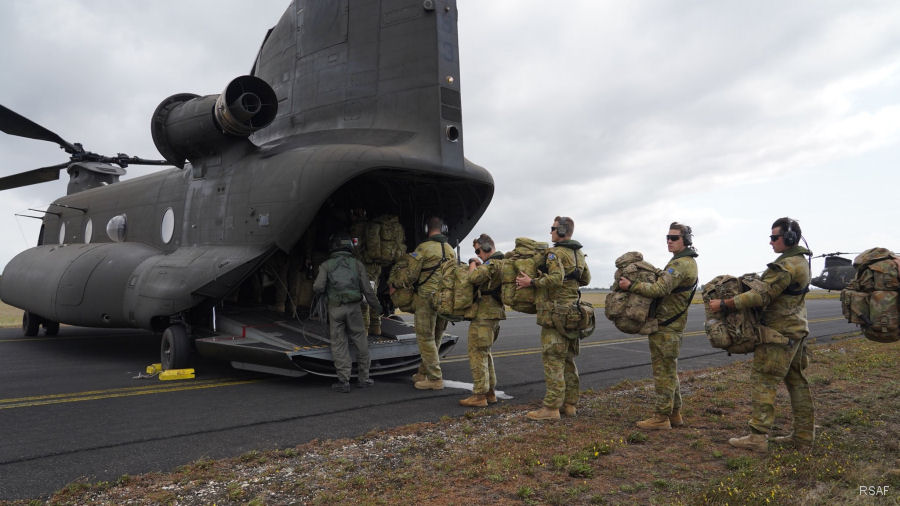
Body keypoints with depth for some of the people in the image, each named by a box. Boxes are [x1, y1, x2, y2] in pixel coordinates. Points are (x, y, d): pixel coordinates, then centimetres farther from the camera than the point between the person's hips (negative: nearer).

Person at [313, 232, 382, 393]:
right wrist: (377, 305, 15)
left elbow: (318, 287, -9)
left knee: (339, 344, 6)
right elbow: (367, 290, 2)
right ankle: (363, 378, 18)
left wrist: (317, 287, 15)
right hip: (354, 307, 1)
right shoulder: (357, 264, 4)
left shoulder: (326, 265, 1)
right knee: (361, 342, 12)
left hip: (335, 308, -1)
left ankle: (344, 381, 6)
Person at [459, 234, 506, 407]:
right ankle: (490, 392, 21)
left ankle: (479, 395, -3)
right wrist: (478, 265, 11)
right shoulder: (502, 263, 16)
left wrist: (473, 263, -10)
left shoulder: (492, 263, -15)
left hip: (484, 314, -10)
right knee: (484, 353, 17)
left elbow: (474, 278, -27)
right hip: (495, 312, 10)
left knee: (477, 354, -6)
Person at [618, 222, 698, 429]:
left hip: (666, 326, -11)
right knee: (669, 370, 16)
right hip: (671, 325, 11)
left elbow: (660, 289, -27)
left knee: (663, 371, -5)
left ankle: (662, 417, 1)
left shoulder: (681, 264, -17)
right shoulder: (686, 262, 17)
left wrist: (631, 286, -22)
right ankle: (674, 414, 24)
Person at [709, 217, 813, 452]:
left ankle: (758, 437, -7)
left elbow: (762, 296, -24)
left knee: (764, 381, -8)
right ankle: (804, 433, 24)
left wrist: (724, 304, -21)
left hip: (780, 333, -10)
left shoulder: (786, 266, -20)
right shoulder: (799, 261, 13)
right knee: (796, 381, 15)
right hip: (795, 330, 10)